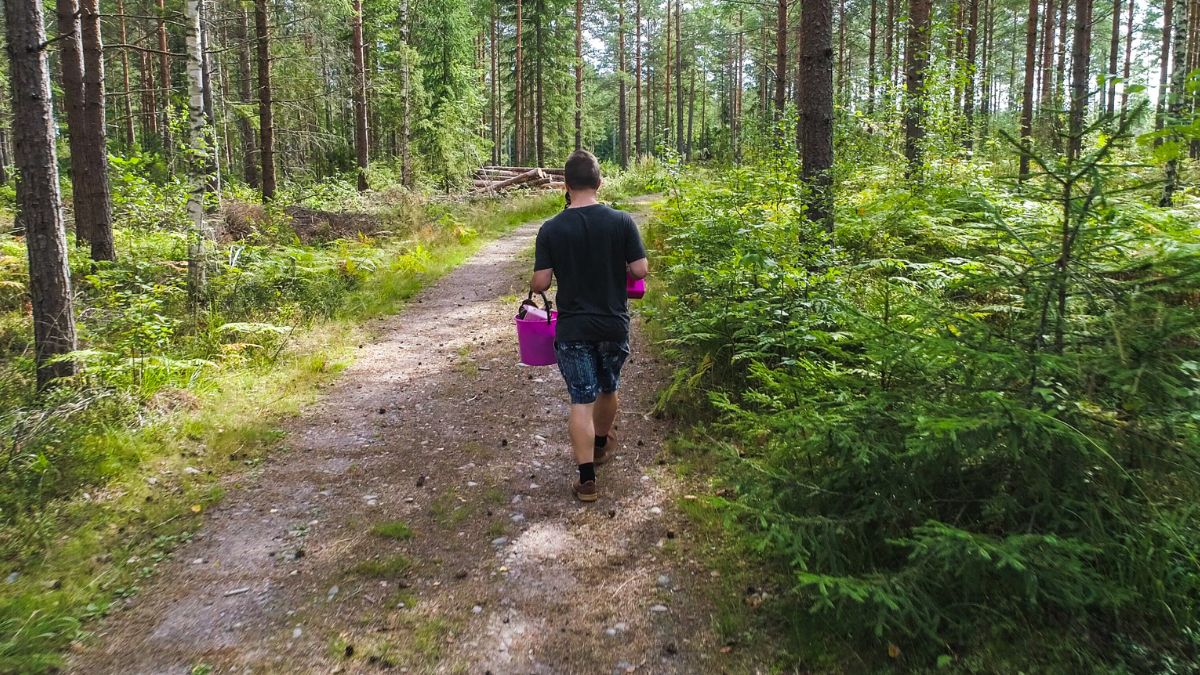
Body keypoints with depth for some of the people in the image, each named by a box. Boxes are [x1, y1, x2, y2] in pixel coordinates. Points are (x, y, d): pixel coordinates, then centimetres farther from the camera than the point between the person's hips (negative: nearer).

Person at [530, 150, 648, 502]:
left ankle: (587, 478, 2)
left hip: (573, 329, -2)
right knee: (608, 389, 23)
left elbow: (540, 283, -10)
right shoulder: (621, 221, -9)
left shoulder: (551, 229, -10)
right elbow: (639, 271, -8)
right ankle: (601, 444, 46)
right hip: (614, 325, 2)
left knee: (582, 400, 3)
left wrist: (533, 286, 13)